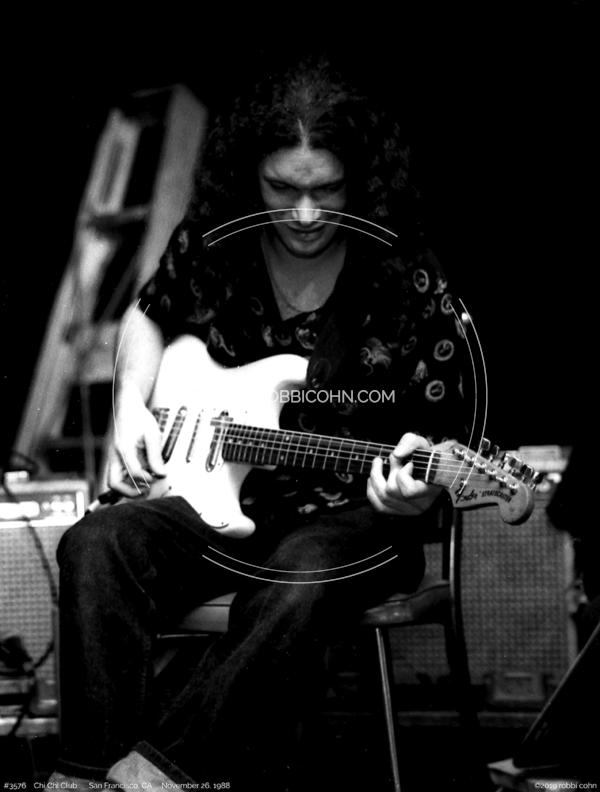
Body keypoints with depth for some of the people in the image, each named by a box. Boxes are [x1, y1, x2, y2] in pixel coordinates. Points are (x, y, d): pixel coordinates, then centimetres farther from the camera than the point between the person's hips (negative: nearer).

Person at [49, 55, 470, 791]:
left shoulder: (408, 282, -11)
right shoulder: (209, 242, -2)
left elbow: (443, 436, -5)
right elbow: (150, 316, 20)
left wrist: (419, 485, -28)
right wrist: (132, 406, 3)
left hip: (352, 514, -3)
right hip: (218, 489, 4)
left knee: (299, 590, -37)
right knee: (97, 546, -24)